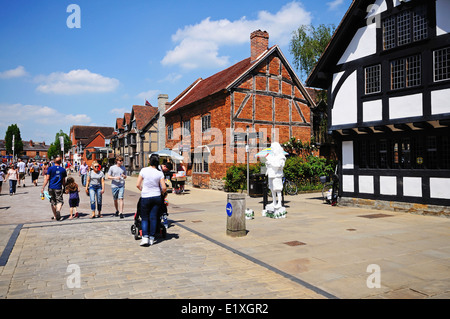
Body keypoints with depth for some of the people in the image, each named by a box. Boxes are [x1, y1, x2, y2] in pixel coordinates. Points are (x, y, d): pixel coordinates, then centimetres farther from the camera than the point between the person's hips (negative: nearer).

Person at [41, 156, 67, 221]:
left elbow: (47, 179, -5)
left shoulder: (50, 168, 0)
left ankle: (55, 216, 19)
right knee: (59, 201, 1)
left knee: (53, 202, 11)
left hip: (51, 188, 1)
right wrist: (64, 187, 21)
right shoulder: (63, 169, 3)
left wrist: (43, 187, -3)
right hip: (58, 188, -1)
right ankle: (58, 210, -28)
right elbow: (63, 181, 8)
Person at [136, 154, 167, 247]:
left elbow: (137, 185, -5)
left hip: (145, 197, -1)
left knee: (145, 218, 8)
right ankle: (152, 238, 10)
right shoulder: (160, 173, -4)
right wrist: (161, 193, 15)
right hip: (156, 197, 1)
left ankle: (145, 237, -6)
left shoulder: (143, 170, -6)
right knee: (153, 217, 6)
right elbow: (164, 188, -7)